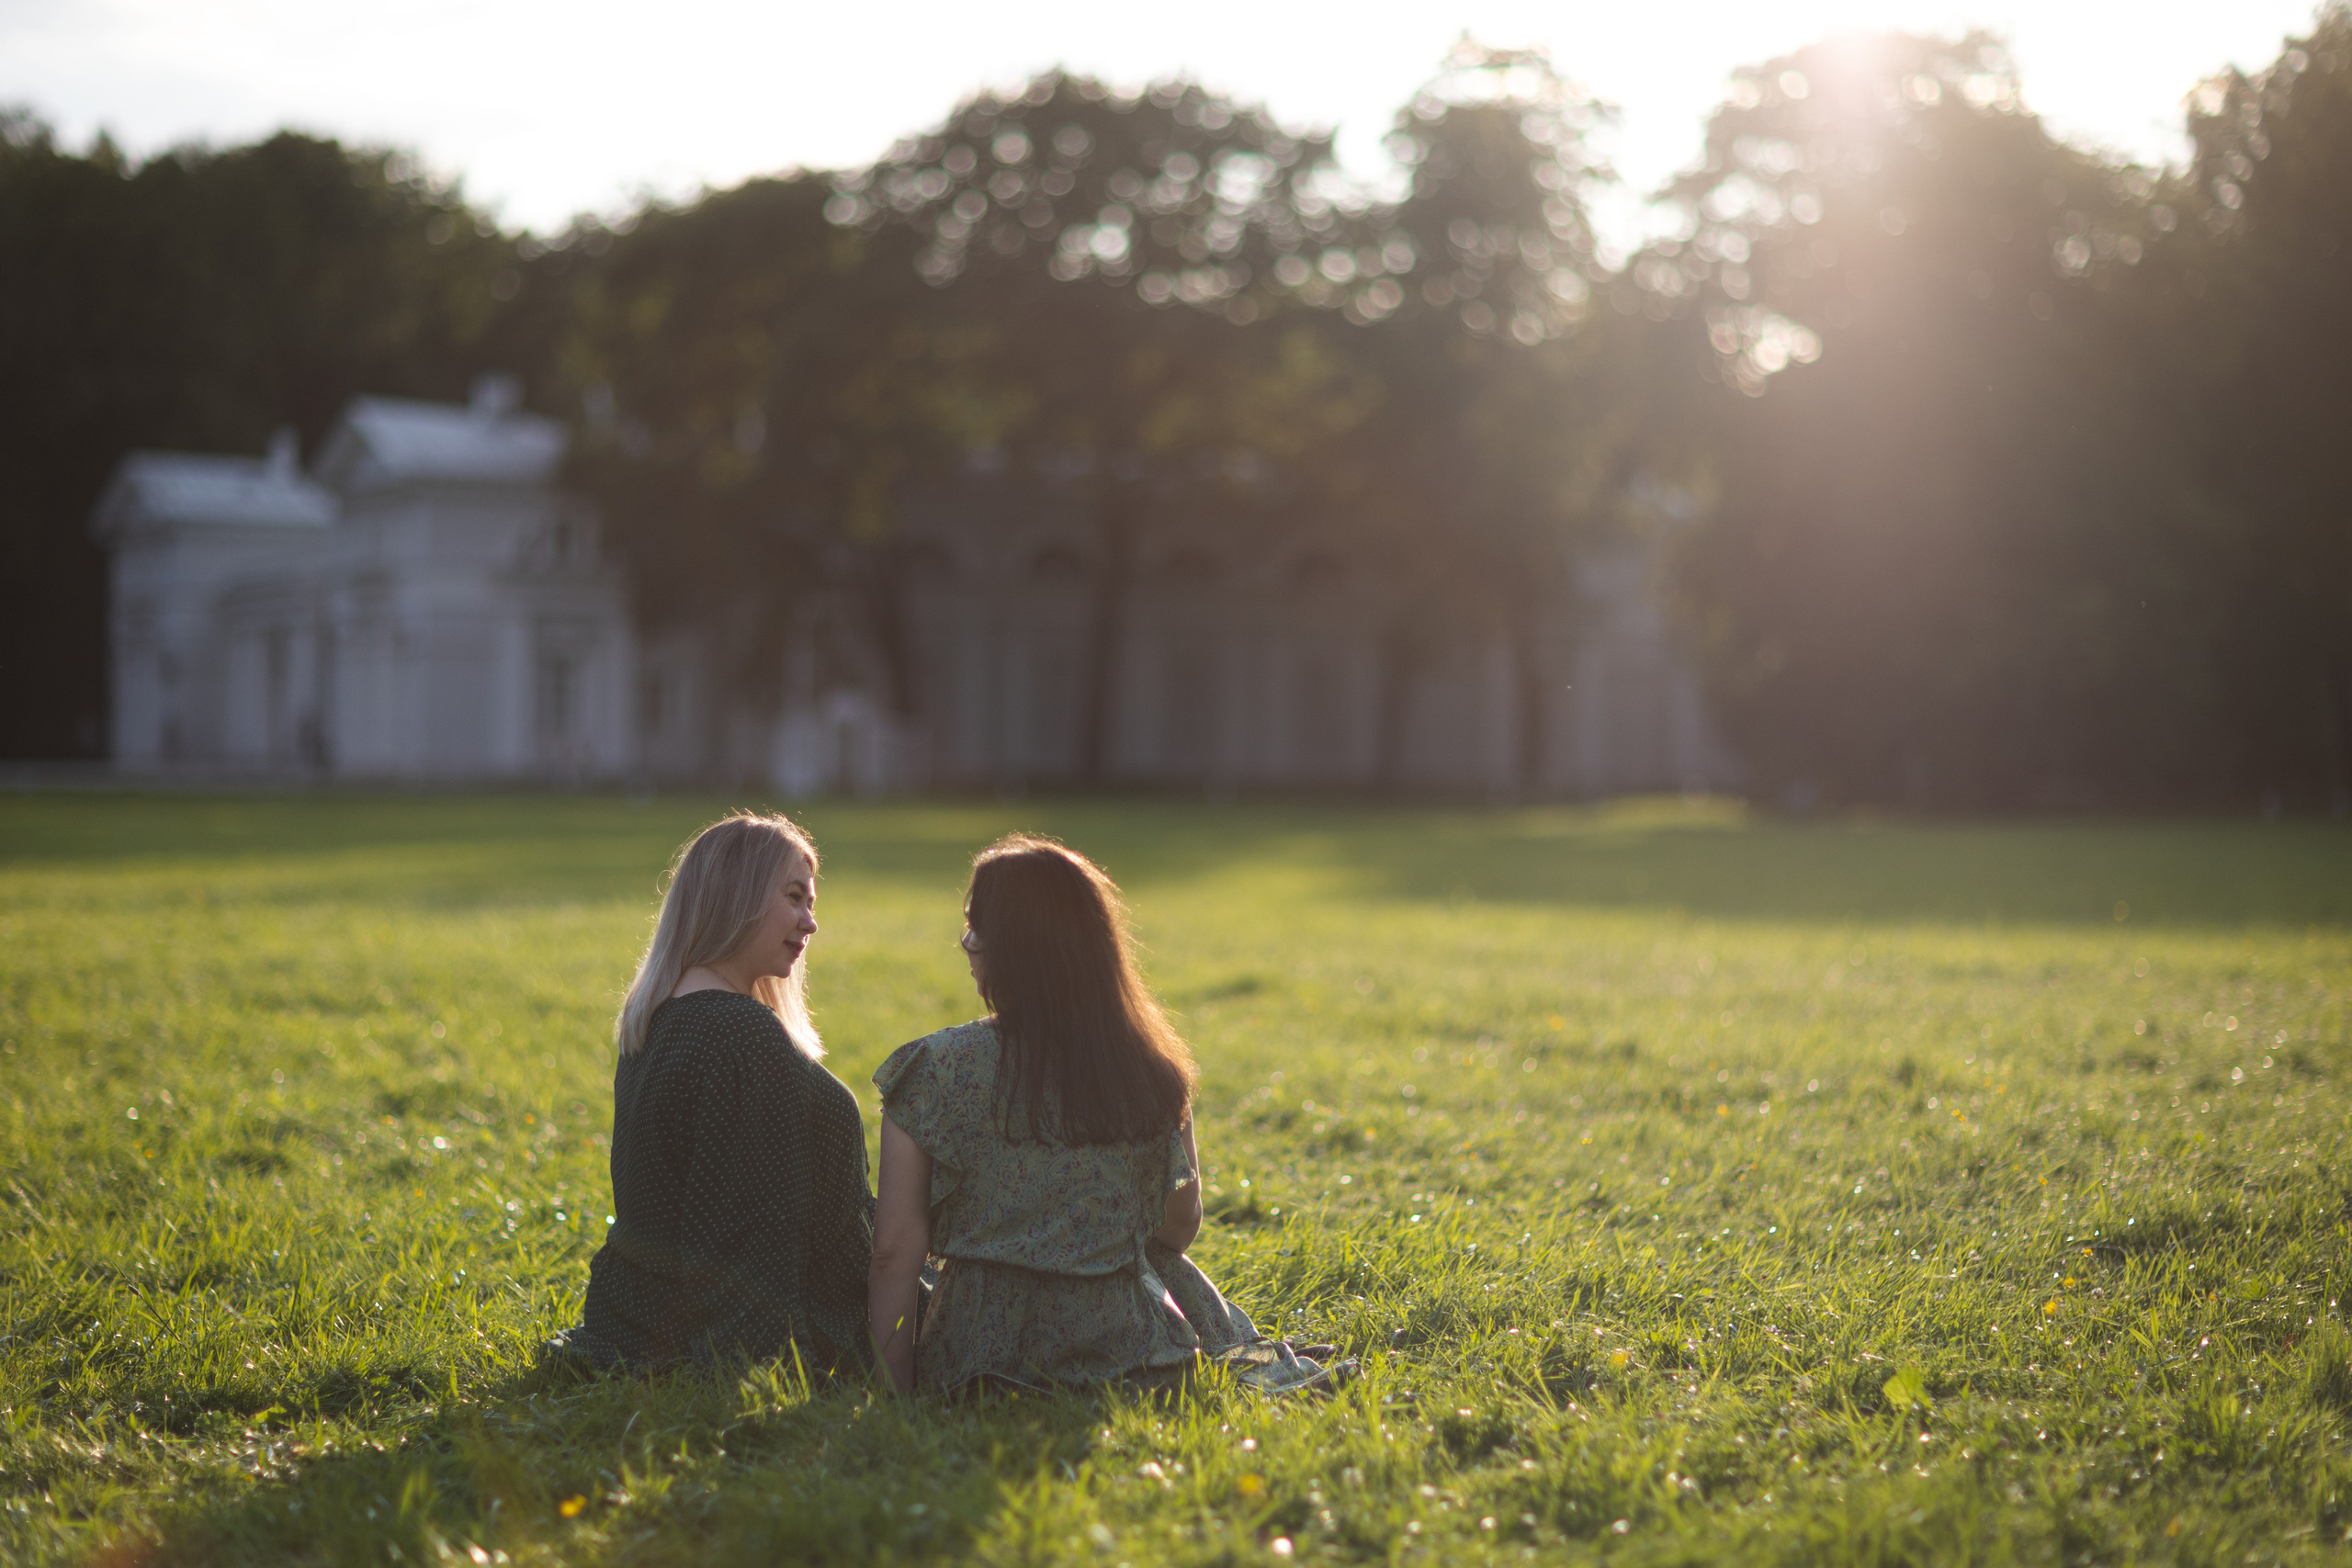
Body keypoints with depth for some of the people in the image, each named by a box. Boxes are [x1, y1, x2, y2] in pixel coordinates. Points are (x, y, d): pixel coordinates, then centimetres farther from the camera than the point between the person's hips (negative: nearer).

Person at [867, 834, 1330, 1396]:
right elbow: (1179, 1227, 7)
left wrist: (892, 1388, -5)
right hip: (1126, 1345, 3)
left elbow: (897, 1244, -11)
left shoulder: (938, 1068, -10)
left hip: (982, 1354, -2)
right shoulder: (1154, 1074, -2)